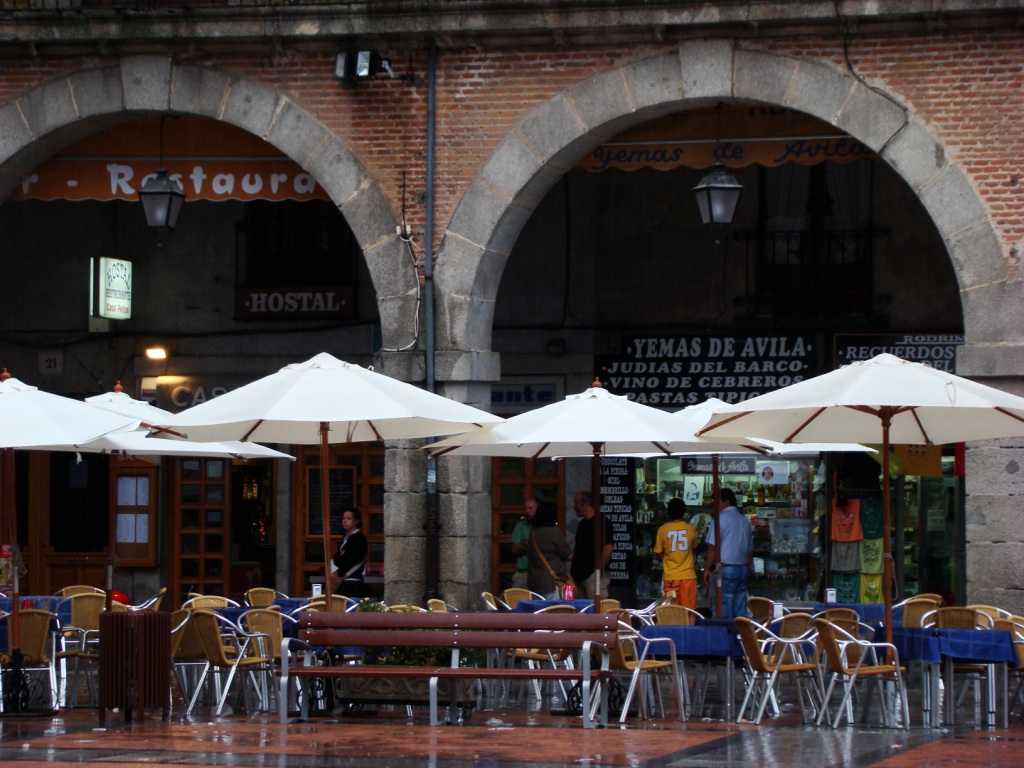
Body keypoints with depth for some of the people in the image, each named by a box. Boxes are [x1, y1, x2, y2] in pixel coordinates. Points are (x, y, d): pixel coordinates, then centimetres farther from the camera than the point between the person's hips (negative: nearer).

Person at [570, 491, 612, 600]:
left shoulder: (600, 522, -10)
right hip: (580, 574, 9)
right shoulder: (583, 523, 17)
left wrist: (599, 570, -16)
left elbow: (608, 548, -18)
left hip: (593, 574, -9)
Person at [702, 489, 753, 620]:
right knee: (740, 610, 7)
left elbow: (713, 547, -11)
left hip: (725, 569, -7)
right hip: (743, 569, 7)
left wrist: (707, 569, -5)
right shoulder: (744, 521, 14)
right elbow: (750, 549, 19)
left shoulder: (722, 517, -7)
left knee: (723, 610, -6)